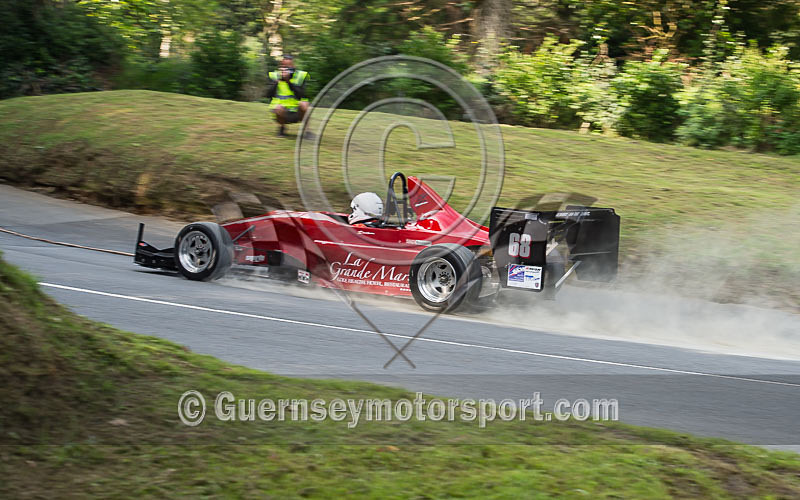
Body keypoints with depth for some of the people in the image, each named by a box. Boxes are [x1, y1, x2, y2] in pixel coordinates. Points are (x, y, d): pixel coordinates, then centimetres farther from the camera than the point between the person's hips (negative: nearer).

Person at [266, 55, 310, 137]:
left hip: (296, 114, 0)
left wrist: (289, 81, -22)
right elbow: (268, 95, -9)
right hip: (283, 113, 0)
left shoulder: (300, 76, -2)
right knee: (278, 107, -33)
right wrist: (277, 81, -17)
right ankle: (281, 127, -2)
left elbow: (301, 95, -16)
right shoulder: (274, 76, 2)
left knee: (304, 104, -31)